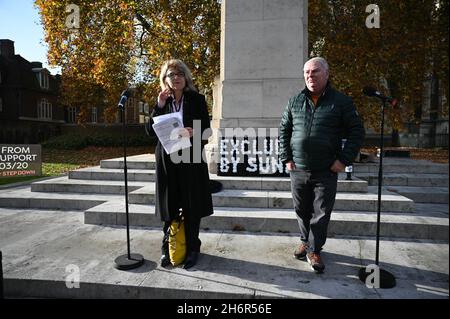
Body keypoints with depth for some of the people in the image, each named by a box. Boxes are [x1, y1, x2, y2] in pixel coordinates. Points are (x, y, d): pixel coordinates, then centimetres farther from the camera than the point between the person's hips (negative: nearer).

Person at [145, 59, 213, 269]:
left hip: (191, 159, -2)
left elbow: (206, 129, 1)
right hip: (167, 159, 2)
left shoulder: (197, 99, 4)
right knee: (169, 207, 8)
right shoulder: (162, 101, 10)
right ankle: (167, 248, 26)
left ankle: (192, 249, 21)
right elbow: (150, 131, 2)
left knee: (191, 207, 4)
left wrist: (194, 133, -21)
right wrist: (159, 106, -7)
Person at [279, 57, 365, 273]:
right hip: (298, 171, 3)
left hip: (326, 172, -2)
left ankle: (314, 250, 21)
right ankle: (305, 241, 36)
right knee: (302, 211, 15)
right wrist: (286, 158, 4)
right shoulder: (295, 101, 7)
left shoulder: (341, 101, -1)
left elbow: (356, 132, 1)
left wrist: (344, 160, -8)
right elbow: (284, 131, 12)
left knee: (321, 214, 5)